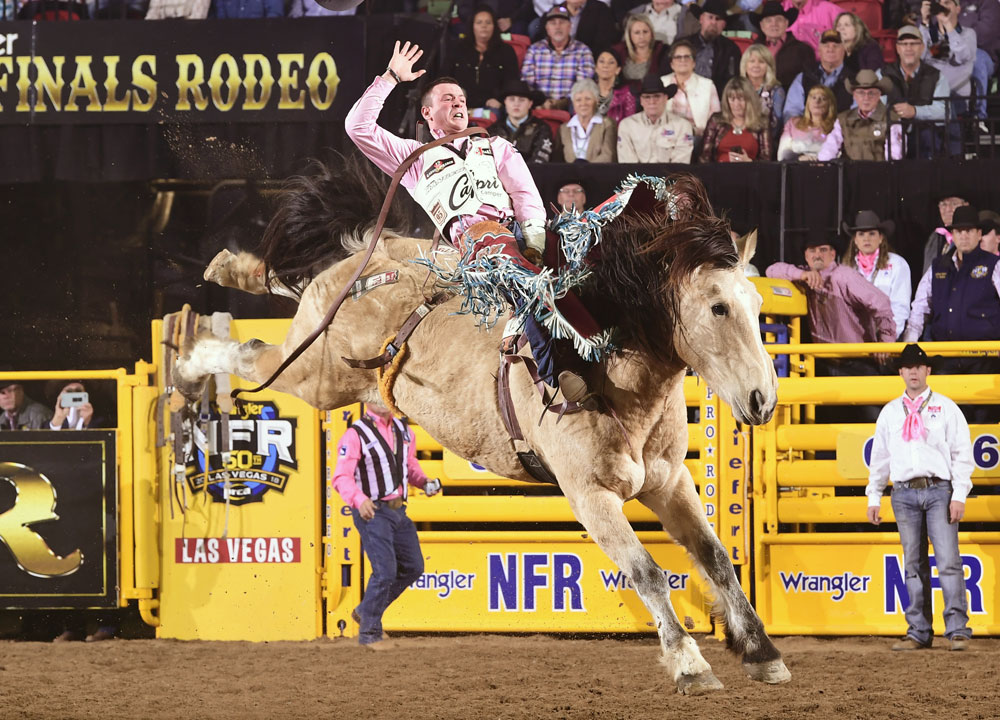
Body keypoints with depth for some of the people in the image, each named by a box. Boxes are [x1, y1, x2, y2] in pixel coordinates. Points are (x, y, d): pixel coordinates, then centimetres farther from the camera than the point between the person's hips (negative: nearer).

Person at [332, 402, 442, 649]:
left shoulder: (404, 431, 10)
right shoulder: (356, 435, -12)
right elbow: (341, 477, -18)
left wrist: (424, 482, 3)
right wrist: (359, 499, -35)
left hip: (398, 511, 8)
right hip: (371, 513, -8)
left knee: (413, 567, 11)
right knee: (385, 571, -13)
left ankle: (365, 612, 25)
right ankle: (369, 633, 0)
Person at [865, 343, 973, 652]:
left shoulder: (945, 408, 5)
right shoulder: (890, 412, 14)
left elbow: (962, 453, 1)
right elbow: (879, 456, 18)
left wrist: (959, 495, -8)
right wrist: (874, 497, 12)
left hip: (939, 490, -3)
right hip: (904, 493, 3)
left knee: (949, 561, -11)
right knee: (914, 565, 4)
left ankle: (958, 630, -11)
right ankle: (918, 632, 7)